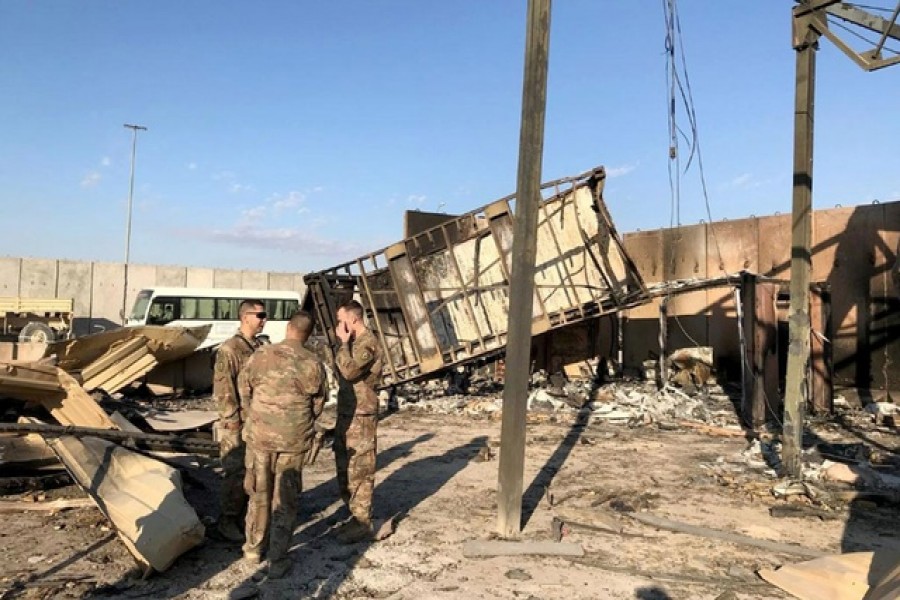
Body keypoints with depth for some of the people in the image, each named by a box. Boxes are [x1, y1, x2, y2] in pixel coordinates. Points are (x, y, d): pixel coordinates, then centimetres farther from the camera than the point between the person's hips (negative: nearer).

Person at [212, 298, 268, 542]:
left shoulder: (259, 347, 10)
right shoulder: (229, 350, -13)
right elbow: (223, 391, -15)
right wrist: (234, 423, -16)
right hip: (237, 425, -7)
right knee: (235, 474, 1)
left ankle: (242, 517, 27)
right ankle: (227, 522, 16)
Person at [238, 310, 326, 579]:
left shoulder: (261, 355, -8)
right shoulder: (313, 364, -9)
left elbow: (244, 392, 3)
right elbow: (317, 405, 0)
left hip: (259, 435, 1)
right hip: (294, 439, -1)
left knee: (259, 493, 19)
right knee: (285, 499, 10)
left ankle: (254, 547, 35)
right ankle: (277, 561, 15)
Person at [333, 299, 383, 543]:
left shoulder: (368, 342, -16)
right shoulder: (354, 342, 14)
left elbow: (349, 371, -27)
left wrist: (343, 343, -18)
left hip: (361, 416, -10)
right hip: (346, 414, 10)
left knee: (359, 471, -3)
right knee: (345, 469, 15)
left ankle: (363, 523, 7)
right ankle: (355, 516, 26)